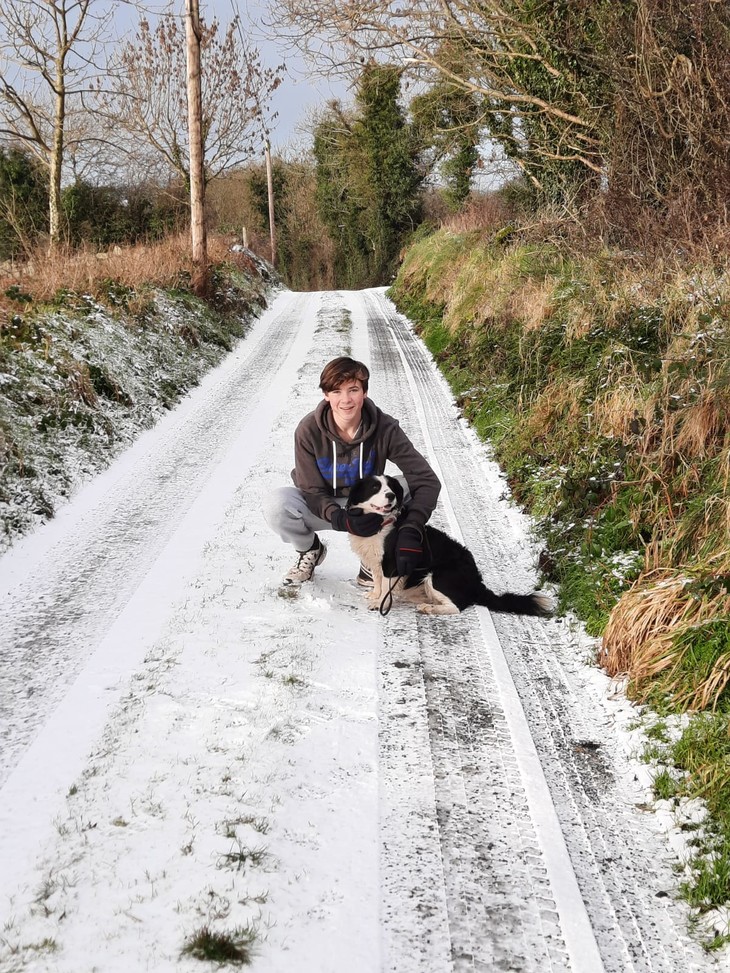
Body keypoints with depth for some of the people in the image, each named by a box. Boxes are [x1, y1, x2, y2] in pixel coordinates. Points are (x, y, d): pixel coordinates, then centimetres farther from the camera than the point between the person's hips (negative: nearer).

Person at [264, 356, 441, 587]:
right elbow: (311, 491, -17)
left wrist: (412, 531, -42)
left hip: (367, 507, 0)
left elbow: (427, 480, -26)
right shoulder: (308, 431, -23)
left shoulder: (384, 429, -24)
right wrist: (340, 518, -40)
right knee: (277, 505, -32)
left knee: (405, 487, -29)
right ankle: (310, 550, 4)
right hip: (322, 507, 0)